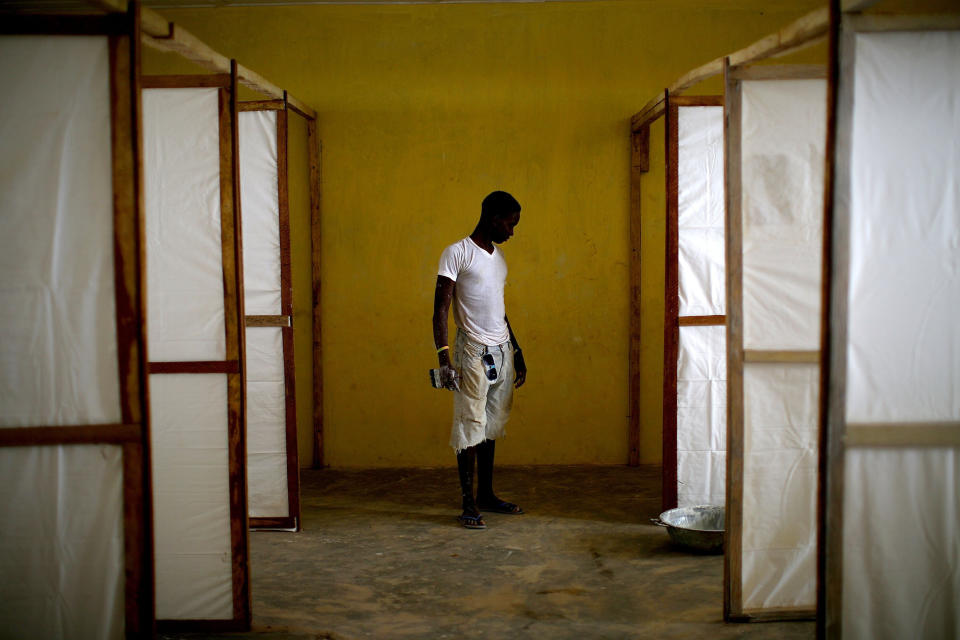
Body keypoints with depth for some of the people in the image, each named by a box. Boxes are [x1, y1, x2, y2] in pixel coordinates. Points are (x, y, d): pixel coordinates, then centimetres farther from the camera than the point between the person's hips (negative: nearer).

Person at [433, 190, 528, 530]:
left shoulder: (497, 256, 16)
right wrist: (444, 357, -22)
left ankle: (487, 494, 22)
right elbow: (441, 308, -13)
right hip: (473, 351, -7)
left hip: (502, 351, 7)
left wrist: (517, 352, 23)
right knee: (471, 426, -6)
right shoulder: (457, 253, -7)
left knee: (492, 425, 12)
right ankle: (468, 505, -1)